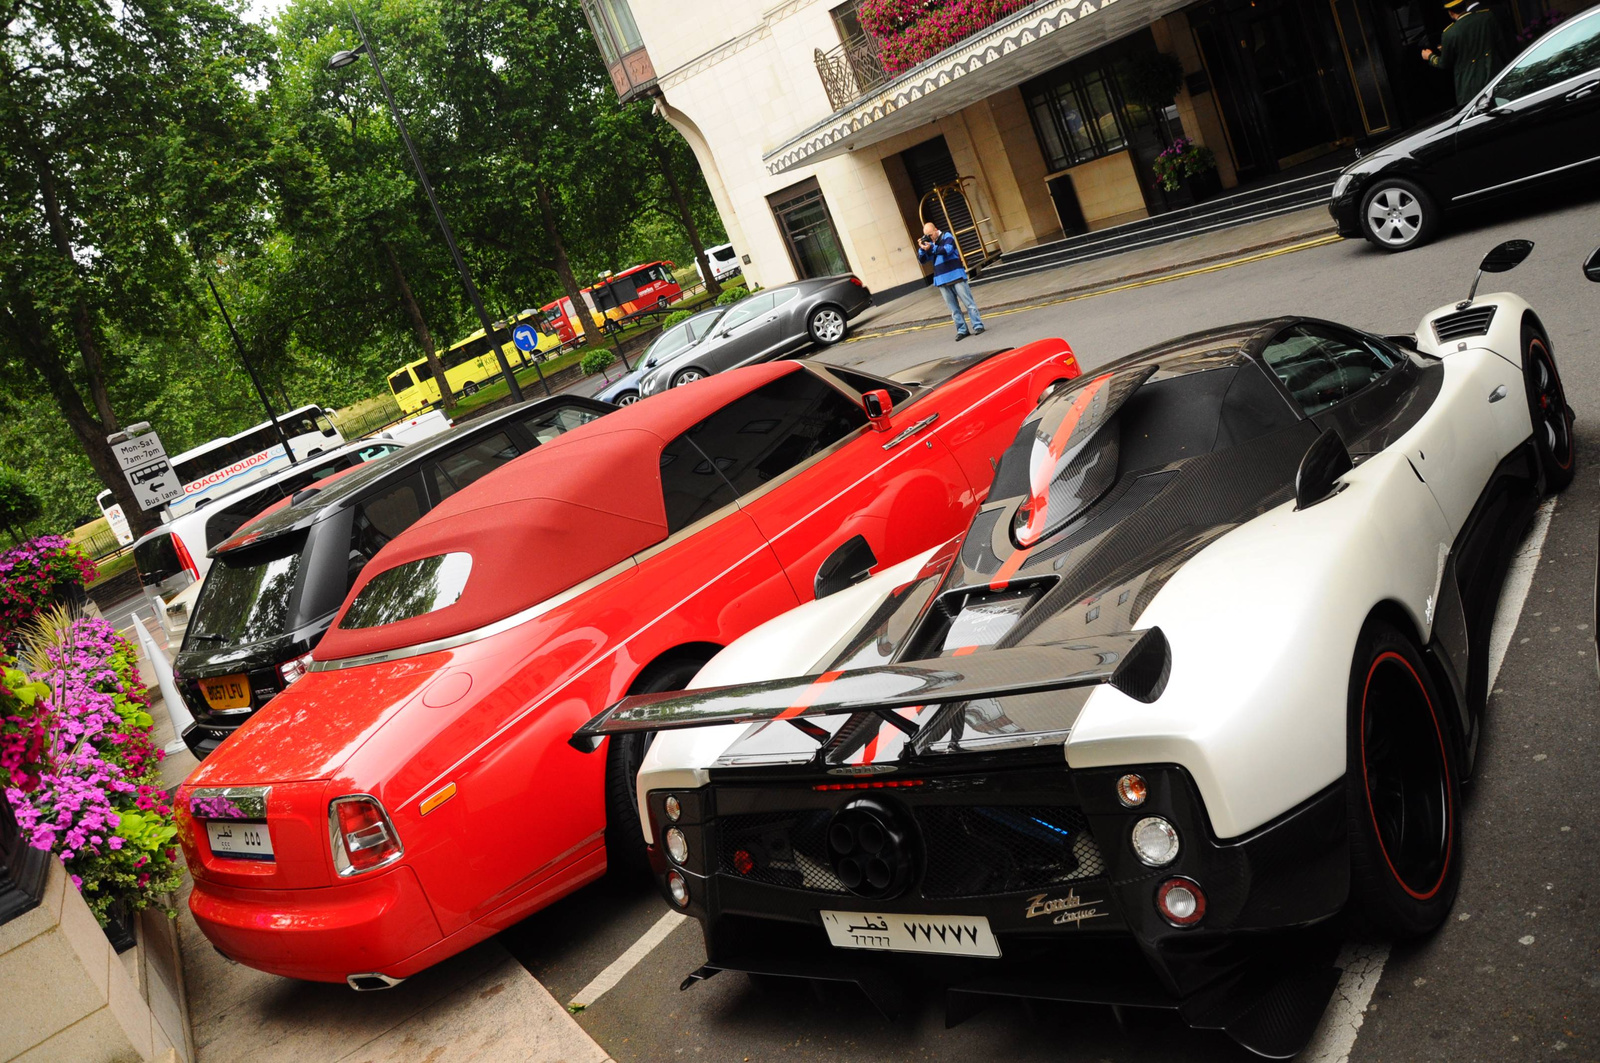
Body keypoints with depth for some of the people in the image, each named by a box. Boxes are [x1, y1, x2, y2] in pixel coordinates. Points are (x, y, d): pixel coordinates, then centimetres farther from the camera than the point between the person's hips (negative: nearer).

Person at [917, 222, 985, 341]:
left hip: (956, 276, -5)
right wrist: (921, 248, -9)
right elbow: (922, 260, 11)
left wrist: (932, 248, -33)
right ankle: (962, 330, 9)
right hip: (942, 281, 5)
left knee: (968, 303, -3)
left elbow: (947, 250, -20)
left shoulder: (947, 237, -1)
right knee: (953, 308, 5)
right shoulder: (929, 242, 14)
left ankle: (978, 325, 1)